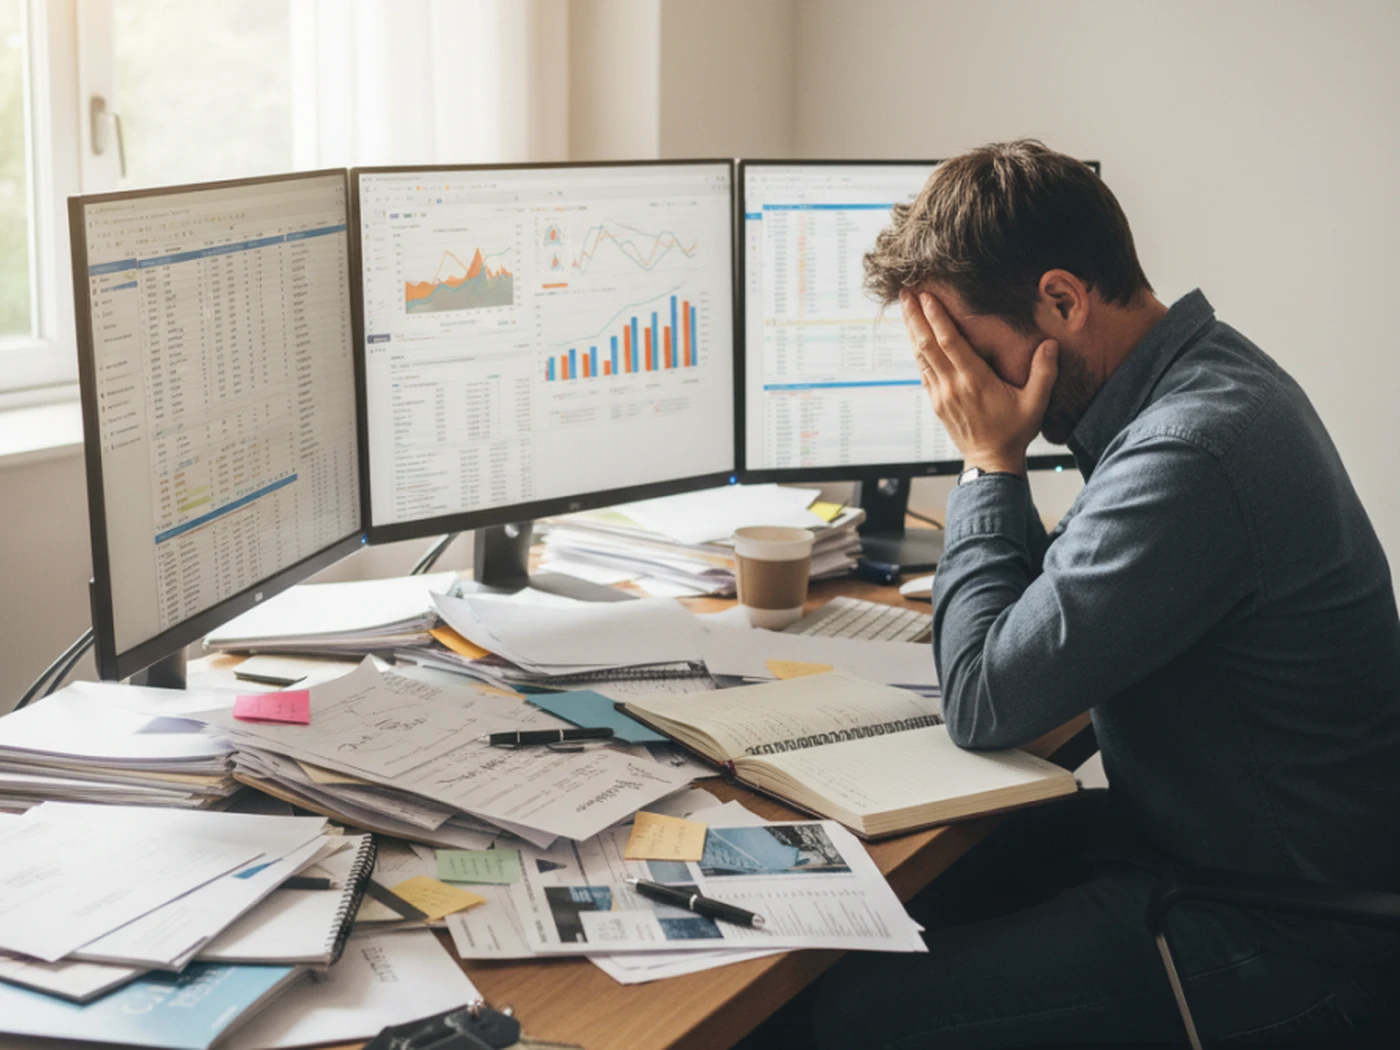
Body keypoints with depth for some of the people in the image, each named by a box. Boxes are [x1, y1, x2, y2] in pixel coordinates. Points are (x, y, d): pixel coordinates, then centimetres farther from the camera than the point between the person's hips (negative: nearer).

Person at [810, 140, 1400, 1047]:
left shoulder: (1188, 457, -30)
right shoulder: (1207, 371, 3)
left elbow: (984, 705, -22)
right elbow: (1079, 597, 14)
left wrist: (991, 463, -15)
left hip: (1277, 940, -10)